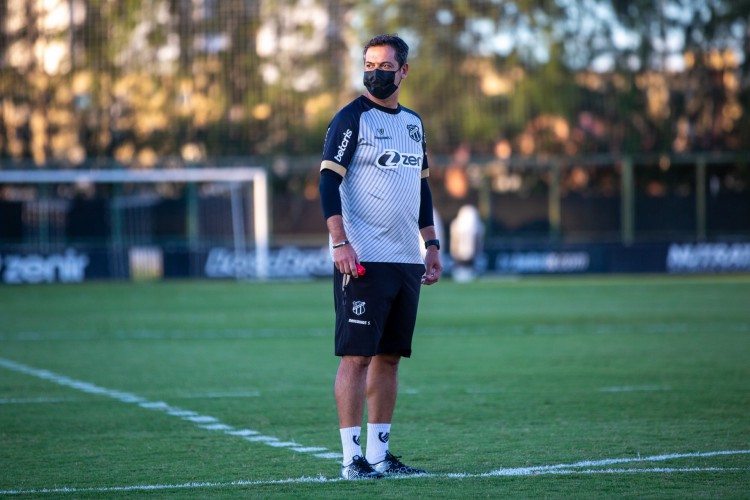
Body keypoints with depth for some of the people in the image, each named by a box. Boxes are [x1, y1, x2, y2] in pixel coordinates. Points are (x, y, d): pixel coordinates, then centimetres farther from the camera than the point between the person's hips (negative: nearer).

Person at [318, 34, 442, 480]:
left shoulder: (413, 122, 16)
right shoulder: (352, 118, -5)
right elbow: (329, 181, -10)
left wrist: (432, 245, 19)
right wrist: (340, 242, -20)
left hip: (407, 260, 7)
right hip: (363, 260, -7)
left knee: (390, 356, 8)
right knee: (357, 355, -7)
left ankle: (379, 453, 13)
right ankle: (352, 457, -6)